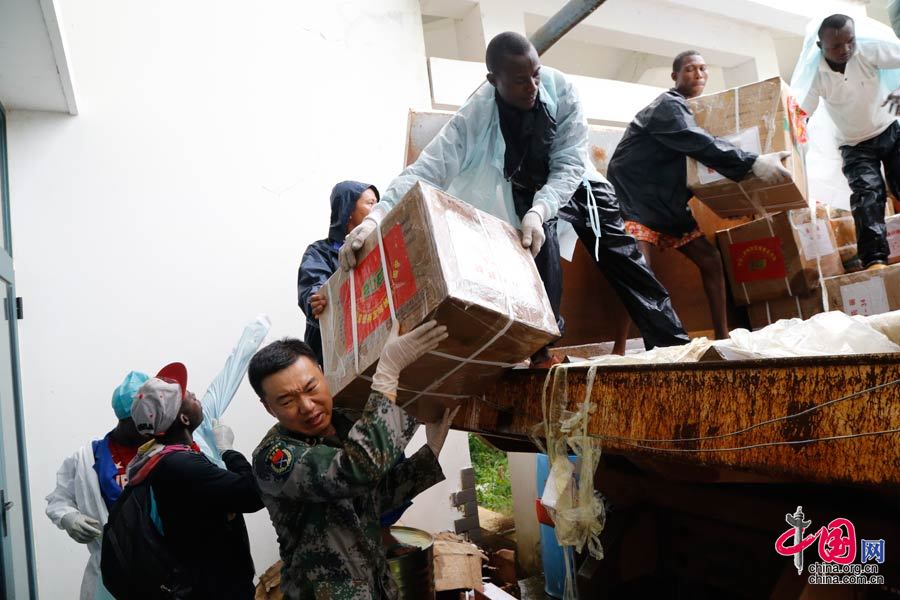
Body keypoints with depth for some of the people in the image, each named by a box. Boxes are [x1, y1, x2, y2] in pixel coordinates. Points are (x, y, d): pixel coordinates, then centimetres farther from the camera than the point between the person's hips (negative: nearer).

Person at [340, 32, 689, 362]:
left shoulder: (560, 89, -30)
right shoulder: (475, 116, -33)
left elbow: (569, 164, -31)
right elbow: (427, 170, -41)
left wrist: (539, 212, -51)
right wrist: (375, 217, -57)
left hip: (574, 179, 2)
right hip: (528, 190, -1)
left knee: (623, 258, 1)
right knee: (541, 245, -31)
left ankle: (670, 343, 12)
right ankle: (542, 346, -18)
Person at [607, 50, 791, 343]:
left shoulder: (688, 110, 17)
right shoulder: (668, 105, -12)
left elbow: (697, 149, 18)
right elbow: (701, 144, -29)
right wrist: (753, 162, -38)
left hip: (668, 204, 10)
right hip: (634, 201, -10)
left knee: (711, 259, 5)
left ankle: (722, 336, 11)